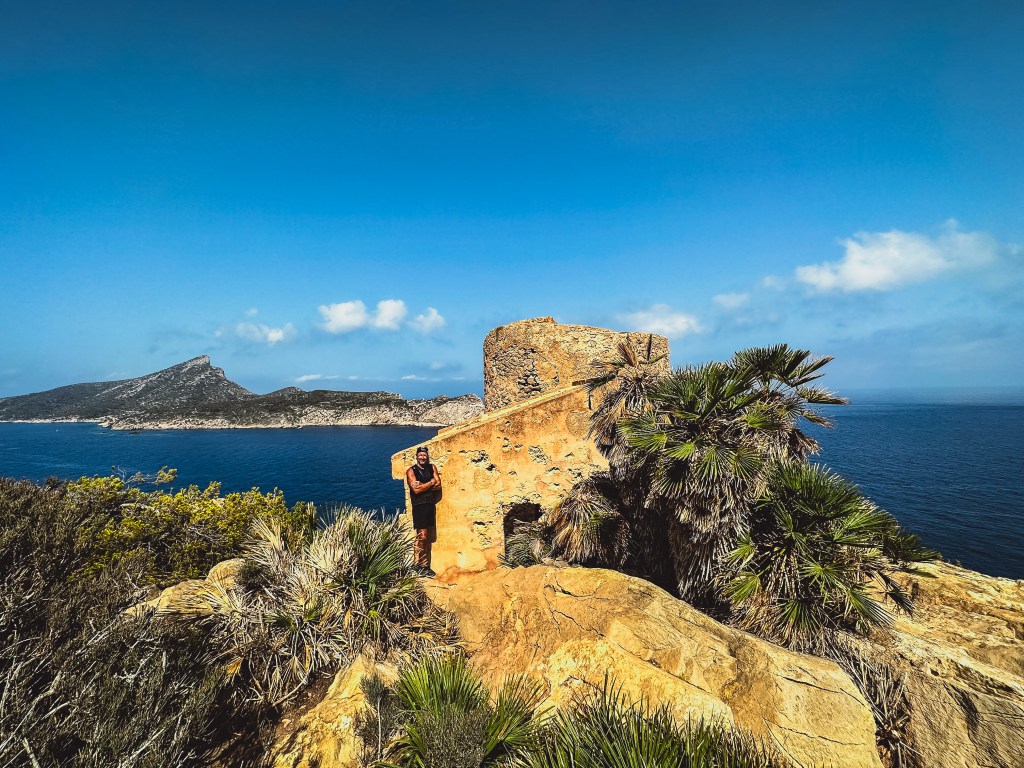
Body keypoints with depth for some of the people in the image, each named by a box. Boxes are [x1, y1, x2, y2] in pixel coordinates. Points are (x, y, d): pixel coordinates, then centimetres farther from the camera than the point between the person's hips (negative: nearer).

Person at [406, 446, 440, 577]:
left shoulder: (432, 468, 11)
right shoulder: (411, 471, -1)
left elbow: (438, 486, 1)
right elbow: (416, 490, -12)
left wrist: (423, 486, -12)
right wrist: (431, 483, -5)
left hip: (431, 505, 4)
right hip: (419, 506, -4)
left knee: (422, 536, 9)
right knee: (422, 536, -8)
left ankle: (418, 563, 18)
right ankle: (420, 565, 5)